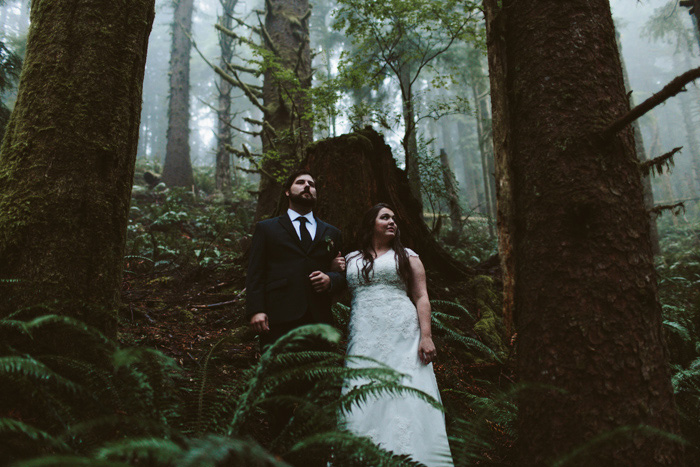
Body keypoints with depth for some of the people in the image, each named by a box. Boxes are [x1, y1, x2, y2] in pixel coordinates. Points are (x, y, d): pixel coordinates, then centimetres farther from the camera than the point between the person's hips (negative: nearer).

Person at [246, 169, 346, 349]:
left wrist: (330, 280, -3)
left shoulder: (331, 233, 21)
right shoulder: (266, 228, 13)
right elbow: (255, 274, 5)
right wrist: (255, 311, -8)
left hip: (319, 320, 3)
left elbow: (342, 274, 20)